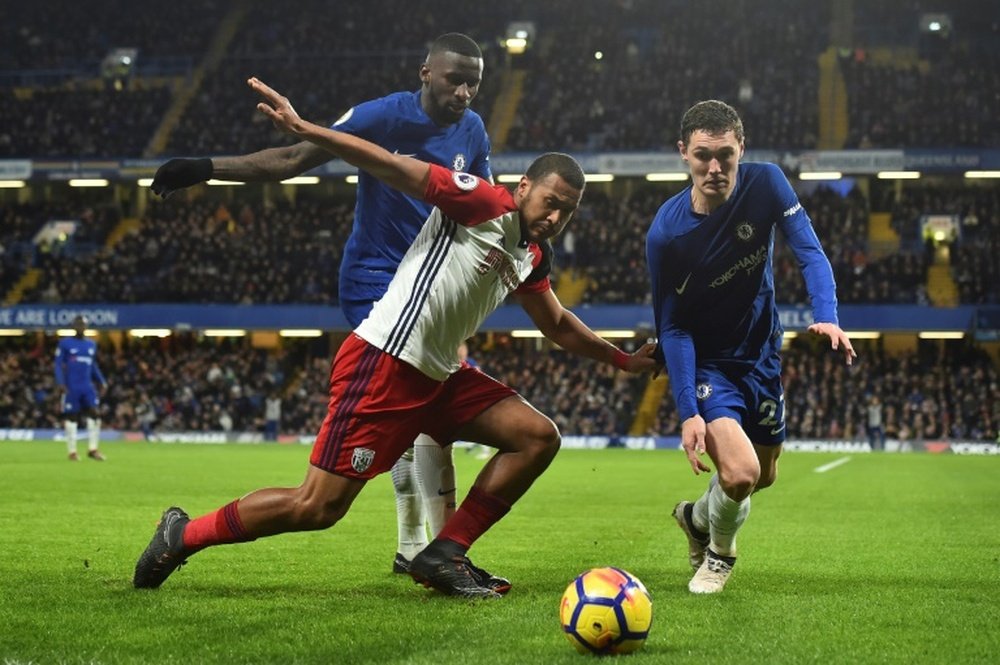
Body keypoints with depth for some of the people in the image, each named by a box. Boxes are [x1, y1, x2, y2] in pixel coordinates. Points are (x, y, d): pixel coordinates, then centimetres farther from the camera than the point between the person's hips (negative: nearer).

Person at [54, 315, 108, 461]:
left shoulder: (91, 345, 13)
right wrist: (61, 383, -15)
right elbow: (58, 364, -3)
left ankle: (92, 449, 0)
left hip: (87, 387, 4)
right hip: (71, 388, -4)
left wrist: (102, 382, 13)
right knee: (71, 418, 0)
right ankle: (72, 451, 7)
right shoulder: (65, 343, -2)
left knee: (94, 415, -6)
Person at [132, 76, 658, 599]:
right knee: (317, 507, -11)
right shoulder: (484, 203, -9)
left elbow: (557, 325, 34)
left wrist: (624, 360, 36)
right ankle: (185, 534, 10)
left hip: (437, 376, 9)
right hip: (383, 363, -9)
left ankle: (443, 556, 1)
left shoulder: (533, 258, 16)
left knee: (538, 437, 0)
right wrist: (304, 130, -25)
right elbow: (394, 168, -16)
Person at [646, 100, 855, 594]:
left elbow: (809, 251, -16)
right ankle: (719, 553, 10)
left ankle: (697, 517, 51)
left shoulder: (766, 183, -15)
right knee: (740, 473, -23)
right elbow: (672, 328, -18)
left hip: (762, 354, 5)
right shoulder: (665, 232, -23)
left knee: (764, 476, 18)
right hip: (704, 363, -5)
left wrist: (827, 316, -36)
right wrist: (689, 410, -25)